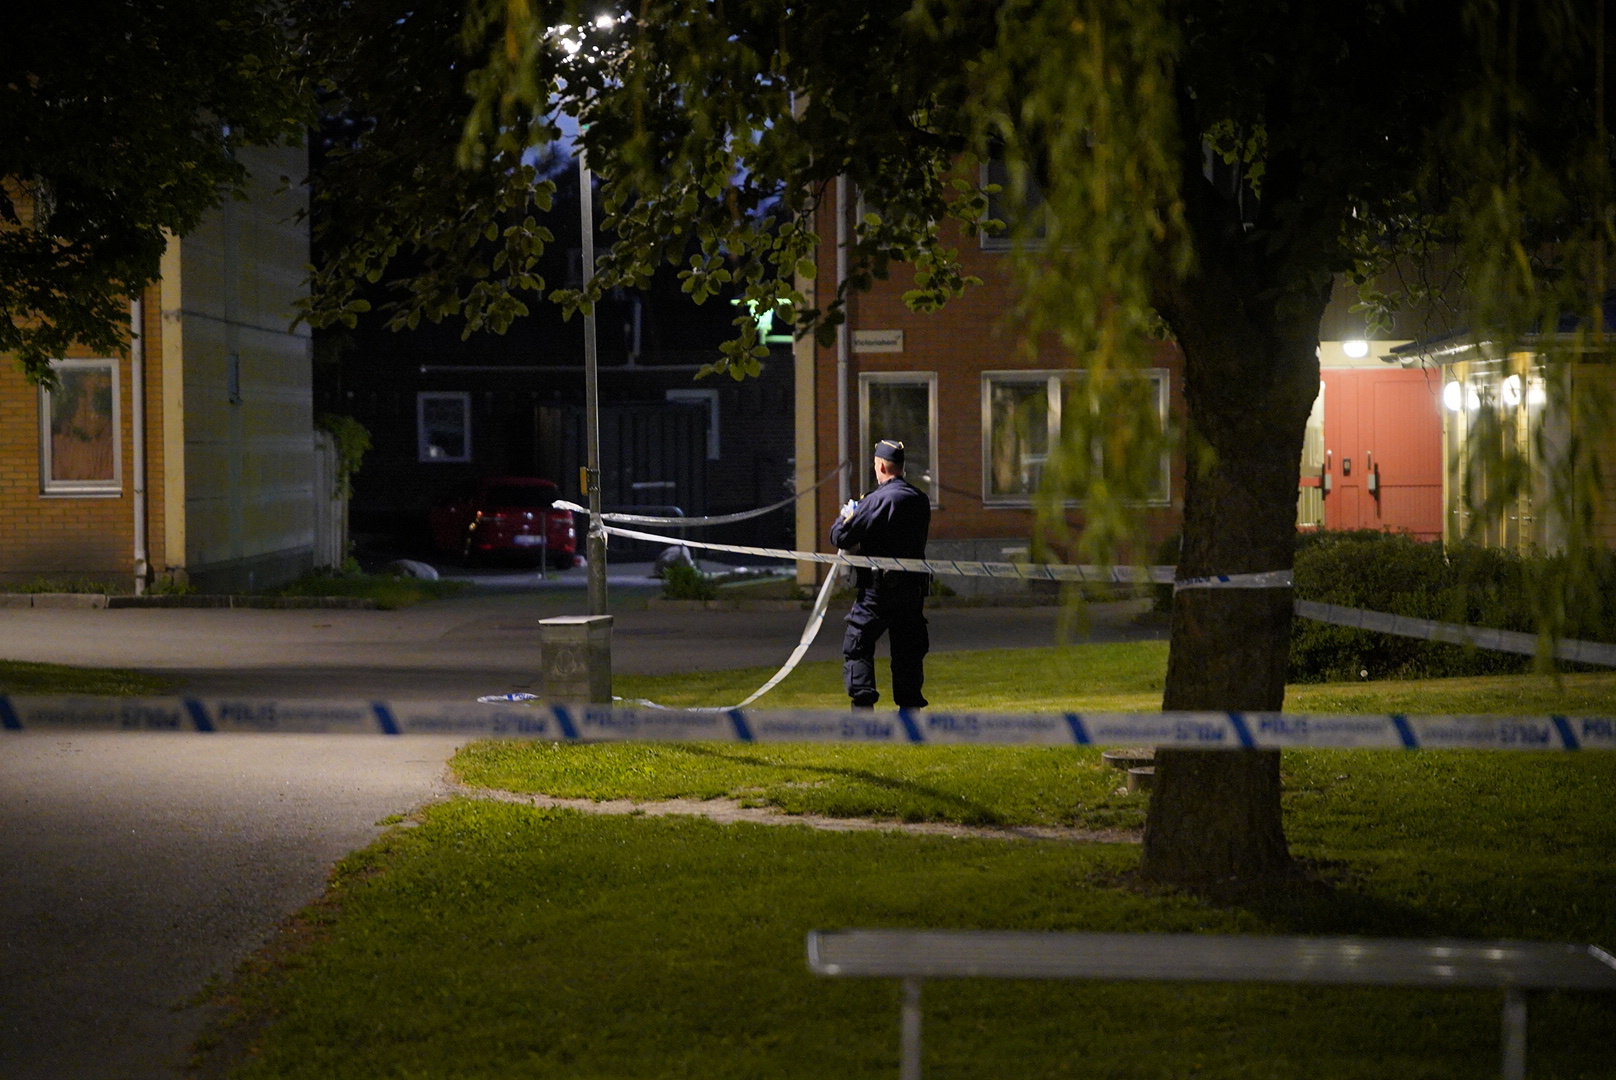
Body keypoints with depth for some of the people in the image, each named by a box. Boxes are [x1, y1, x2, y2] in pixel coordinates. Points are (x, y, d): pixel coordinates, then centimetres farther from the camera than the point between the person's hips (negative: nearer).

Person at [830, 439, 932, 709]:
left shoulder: (877, 500, -15)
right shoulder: (920, 500, 7)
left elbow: (841, 538, -15)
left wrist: (844, 518, 9)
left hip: (879, 588, -6)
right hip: (914, 586, 6)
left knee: (857, 647, 3)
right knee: (908, 650, 12)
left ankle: (863, 703, -8)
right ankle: (910, 709, 13)